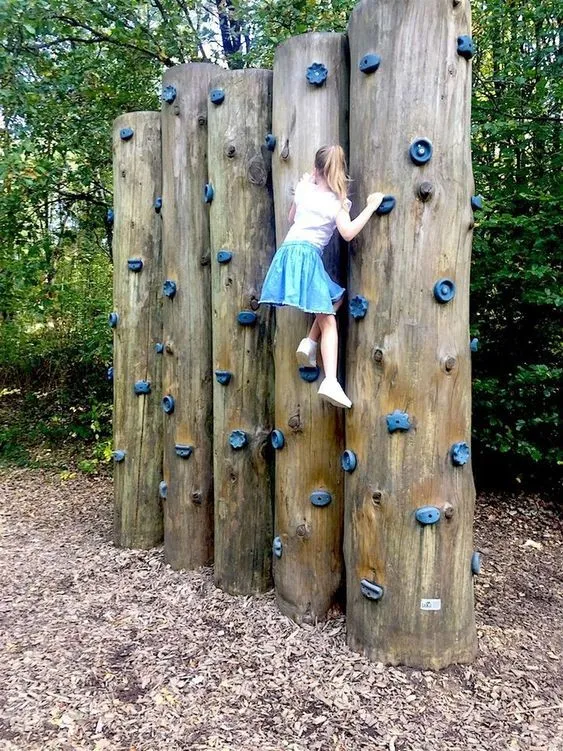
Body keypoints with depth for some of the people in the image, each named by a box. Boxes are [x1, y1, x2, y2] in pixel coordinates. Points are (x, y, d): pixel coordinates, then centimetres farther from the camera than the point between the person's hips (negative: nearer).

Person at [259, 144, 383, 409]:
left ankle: (310, 342, 7)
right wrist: (370, 208, -5)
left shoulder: (303, 189, 14)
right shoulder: (337, 201, 0)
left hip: (288, 251, 6)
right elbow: (348, 233, -14)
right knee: (328, 320, -6)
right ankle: (330, 382, -20)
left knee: (335, 298, 23)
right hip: (308, 257, -6)